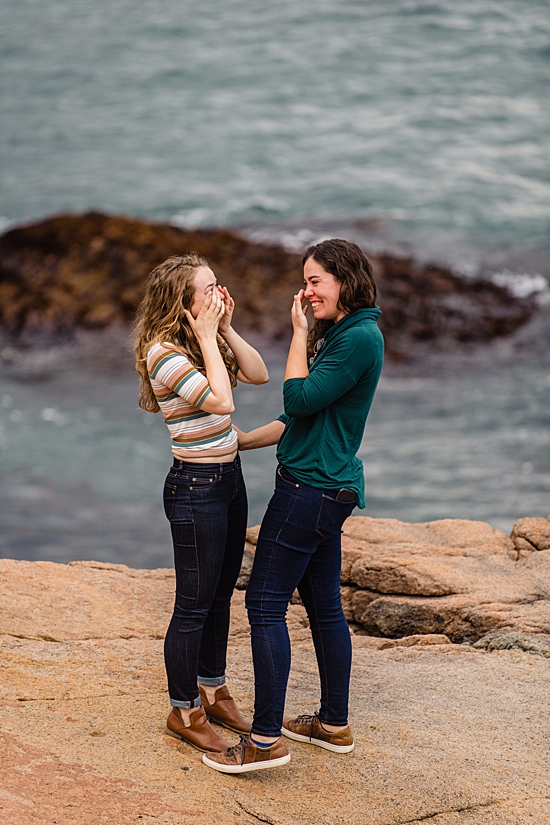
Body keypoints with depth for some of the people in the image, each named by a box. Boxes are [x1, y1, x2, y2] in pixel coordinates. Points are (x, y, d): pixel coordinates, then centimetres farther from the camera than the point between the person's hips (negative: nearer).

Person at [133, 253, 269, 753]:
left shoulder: (206, 341, 8)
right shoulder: (163, 351, -19)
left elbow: (259, 374, 5)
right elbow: (221, 400, -26)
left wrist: (227, 330, -3)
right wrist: (209, 338, -19)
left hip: (229, 478, 9)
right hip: (195, 487, -9)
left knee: (221, 596, 18)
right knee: (194, 606, 1)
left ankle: (212, 693, 33)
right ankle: (183, 712, 15)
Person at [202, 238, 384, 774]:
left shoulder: (360, 338, -16)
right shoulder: (341, 335, 15)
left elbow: (300, 399, -18)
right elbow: (303, 417, 20)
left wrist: (299, 335, -9)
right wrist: (243, 442, 21)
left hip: (311, 488, -10)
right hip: (327, 487, 10)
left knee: (265, 604, -6)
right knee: (324, 605, 15)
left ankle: (266, 738, -2)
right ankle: (334, 725, 25)